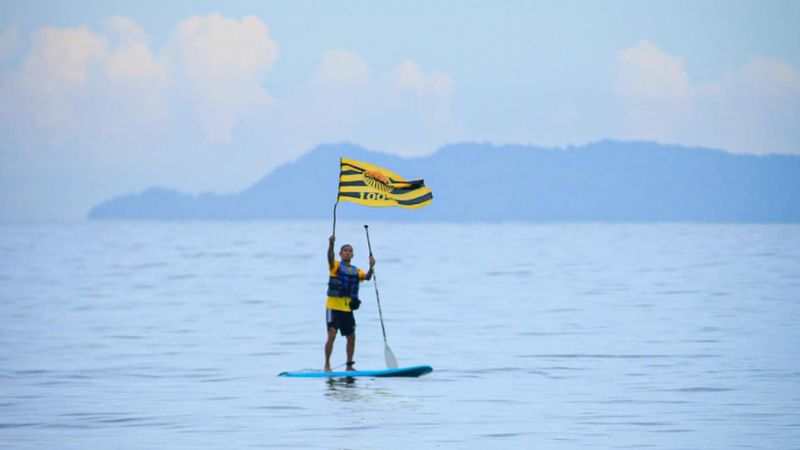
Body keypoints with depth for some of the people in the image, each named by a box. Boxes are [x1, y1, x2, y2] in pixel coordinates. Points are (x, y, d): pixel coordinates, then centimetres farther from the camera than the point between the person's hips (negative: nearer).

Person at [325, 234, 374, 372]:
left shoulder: (356, 271, 13)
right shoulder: (336, 266, 0)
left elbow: (367, 277, -3)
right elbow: (330, 258, -21)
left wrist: (371, 267, -21)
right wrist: (331, 244, -39)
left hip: (347, 309, 5)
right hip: (334, 307, -5)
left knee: (351, 337, 8)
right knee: (332, 335, -14)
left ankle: (349, 366, 19)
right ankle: (327, 365, -8)